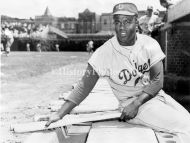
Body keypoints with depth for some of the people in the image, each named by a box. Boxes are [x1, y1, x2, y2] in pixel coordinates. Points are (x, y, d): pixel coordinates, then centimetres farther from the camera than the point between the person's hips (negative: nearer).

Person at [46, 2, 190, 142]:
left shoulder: (150, 44, -6)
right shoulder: (104, 53, -16)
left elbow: (158, 81, -8)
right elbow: (84, 86, -13)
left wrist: (136, 103, -21)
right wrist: (60, 114, -19)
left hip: (156, 94, 5)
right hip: (131, 103, -5)